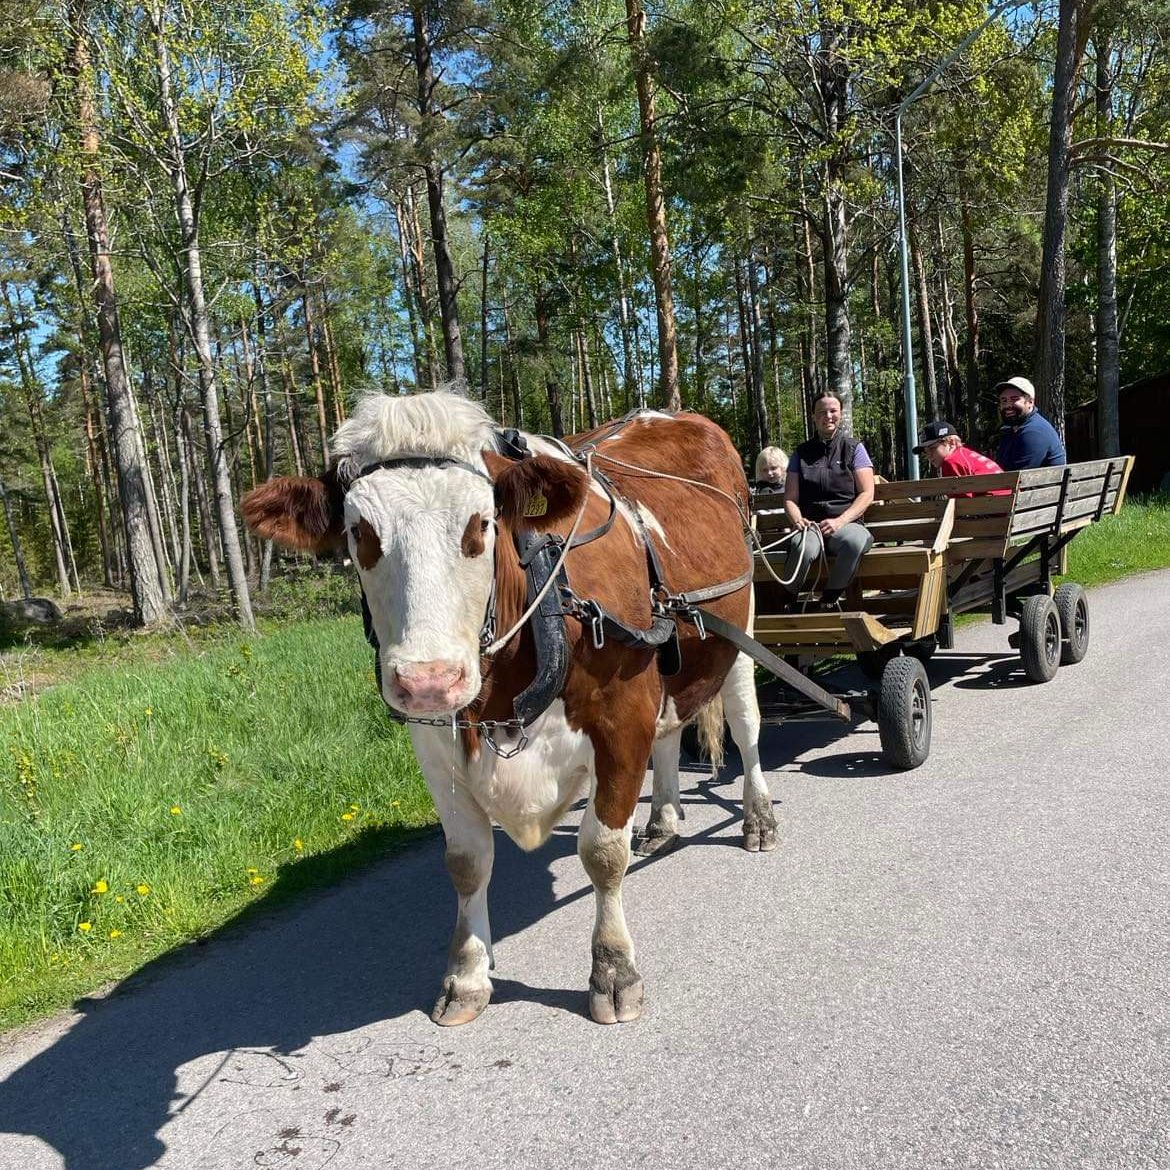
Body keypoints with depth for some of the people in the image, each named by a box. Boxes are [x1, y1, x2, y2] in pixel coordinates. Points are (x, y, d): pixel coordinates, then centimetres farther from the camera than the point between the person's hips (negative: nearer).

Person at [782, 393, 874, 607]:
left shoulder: (854, 448, 11)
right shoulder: (802, 452, 16)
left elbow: (867, 494, 3)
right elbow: (790, 498, 13)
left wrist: (839, 521, -12)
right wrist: (797, 519, -10)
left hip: (847, 522, 0)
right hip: (811, 524, 0)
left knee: (856, 541, -38)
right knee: (803, 547, -37)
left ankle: (828, 601, -18)